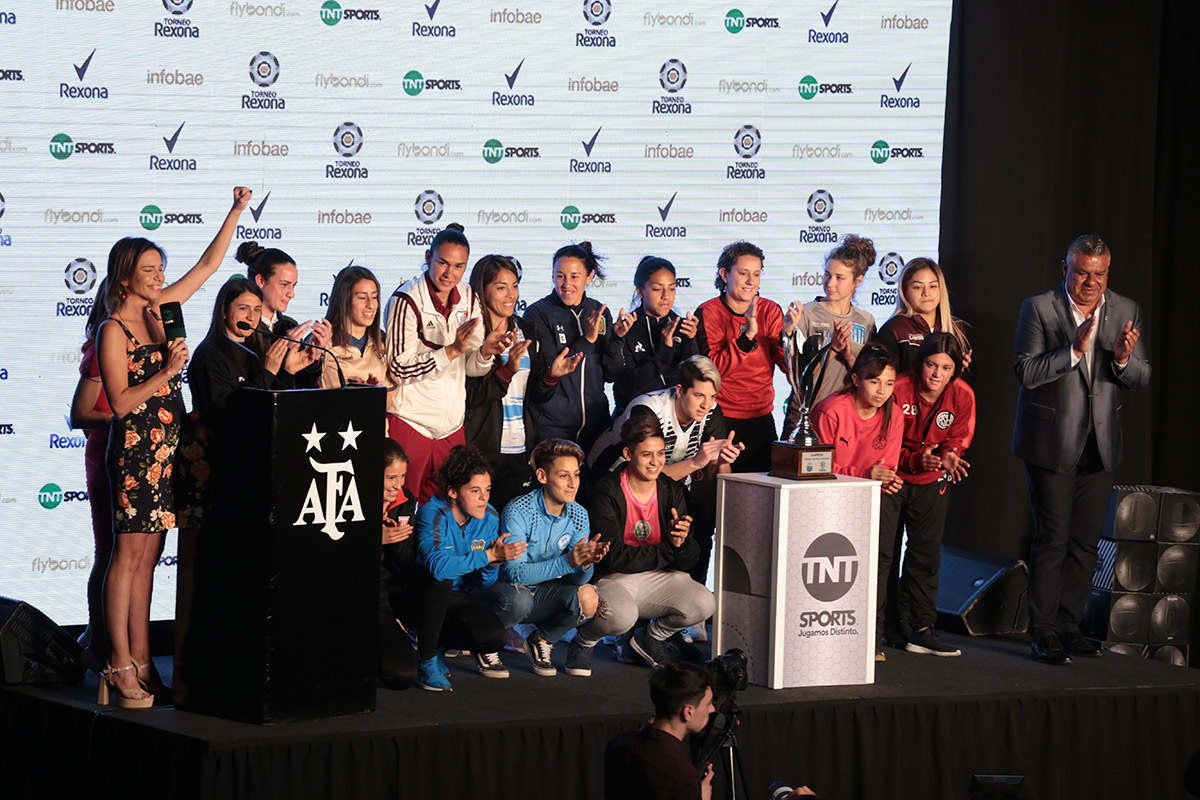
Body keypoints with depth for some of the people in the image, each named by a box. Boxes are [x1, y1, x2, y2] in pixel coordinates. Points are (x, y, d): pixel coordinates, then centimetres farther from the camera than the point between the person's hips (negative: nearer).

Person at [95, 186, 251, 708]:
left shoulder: (157, 309, 11)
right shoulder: (114, 330, -8)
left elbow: (208, 265, 16)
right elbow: (121, 402, -14)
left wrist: (236, 212, 10)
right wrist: (166, 372, -20)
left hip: (167, 447, 7)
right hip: (135, 447, -7)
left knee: (148, 555, 7)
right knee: (130, 552, -6)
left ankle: (141, 662, 8)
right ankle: (121, 666, -5)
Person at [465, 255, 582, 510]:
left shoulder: (526, 332, 13)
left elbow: (537, 395, 14)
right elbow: (469, 396, -13)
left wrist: (552, 375, -7)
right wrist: (508, 370, -24)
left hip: (522, 450, 6)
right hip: (482, 450, -5)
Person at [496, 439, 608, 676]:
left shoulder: (578, 515, -5)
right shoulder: (518, 512, -22)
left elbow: (577, 579, -5)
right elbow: (515, 573, -28)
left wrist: (585, 563, -30)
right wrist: (567, 561, -38)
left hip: (543, 591, 5)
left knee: (588, 598, -24)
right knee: (519, 600, -39)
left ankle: (540, 641, 5)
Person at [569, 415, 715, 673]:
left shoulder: (671, 491, 1)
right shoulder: (607, 494, -14)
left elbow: (689, 561, -1)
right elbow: (614, 556, -21)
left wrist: (681, 543, -25)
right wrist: (667, 550, -21)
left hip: (659, 578, 5)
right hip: (613, 579, -5)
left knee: (704, 604, -21)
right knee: (621, 615, -38)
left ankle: (650, 639, 11)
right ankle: (583, 642, 0)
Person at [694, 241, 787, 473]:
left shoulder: (770, 311, 5)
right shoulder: (708, 313, -6)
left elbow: (789, 366, -4)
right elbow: (713, 368, -18)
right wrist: (747, 336, -27)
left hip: (761, 419, 4)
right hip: (721, 419, -4)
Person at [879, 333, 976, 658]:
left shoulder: (962, 396, -11)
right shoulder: (898, 390, -21)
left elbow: (957, 440, 0)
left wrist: (947, 456, -24)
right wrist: (917, 460, -31)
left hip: (930, 484, 4)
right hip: (889, 478, -4)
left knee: (926, 554, 7)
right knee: (882, 551, -7)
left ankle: (918, 628, 16)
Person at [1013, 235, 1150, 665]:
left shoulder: (1125, 311, 6)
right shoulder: (1039, 309, -6)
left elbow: (1141, 379, 5)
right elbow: (1026, 372, -15)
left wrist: (1124, 359, -17)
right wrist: (1074, 349, -25)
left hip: (1100, 444, 4)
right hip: (1052, 443, -4)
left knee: (1086, 541, 8)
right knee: (1052, 539, -4)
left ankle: (1068, 624, 19)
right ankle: (1043, 631, 3)